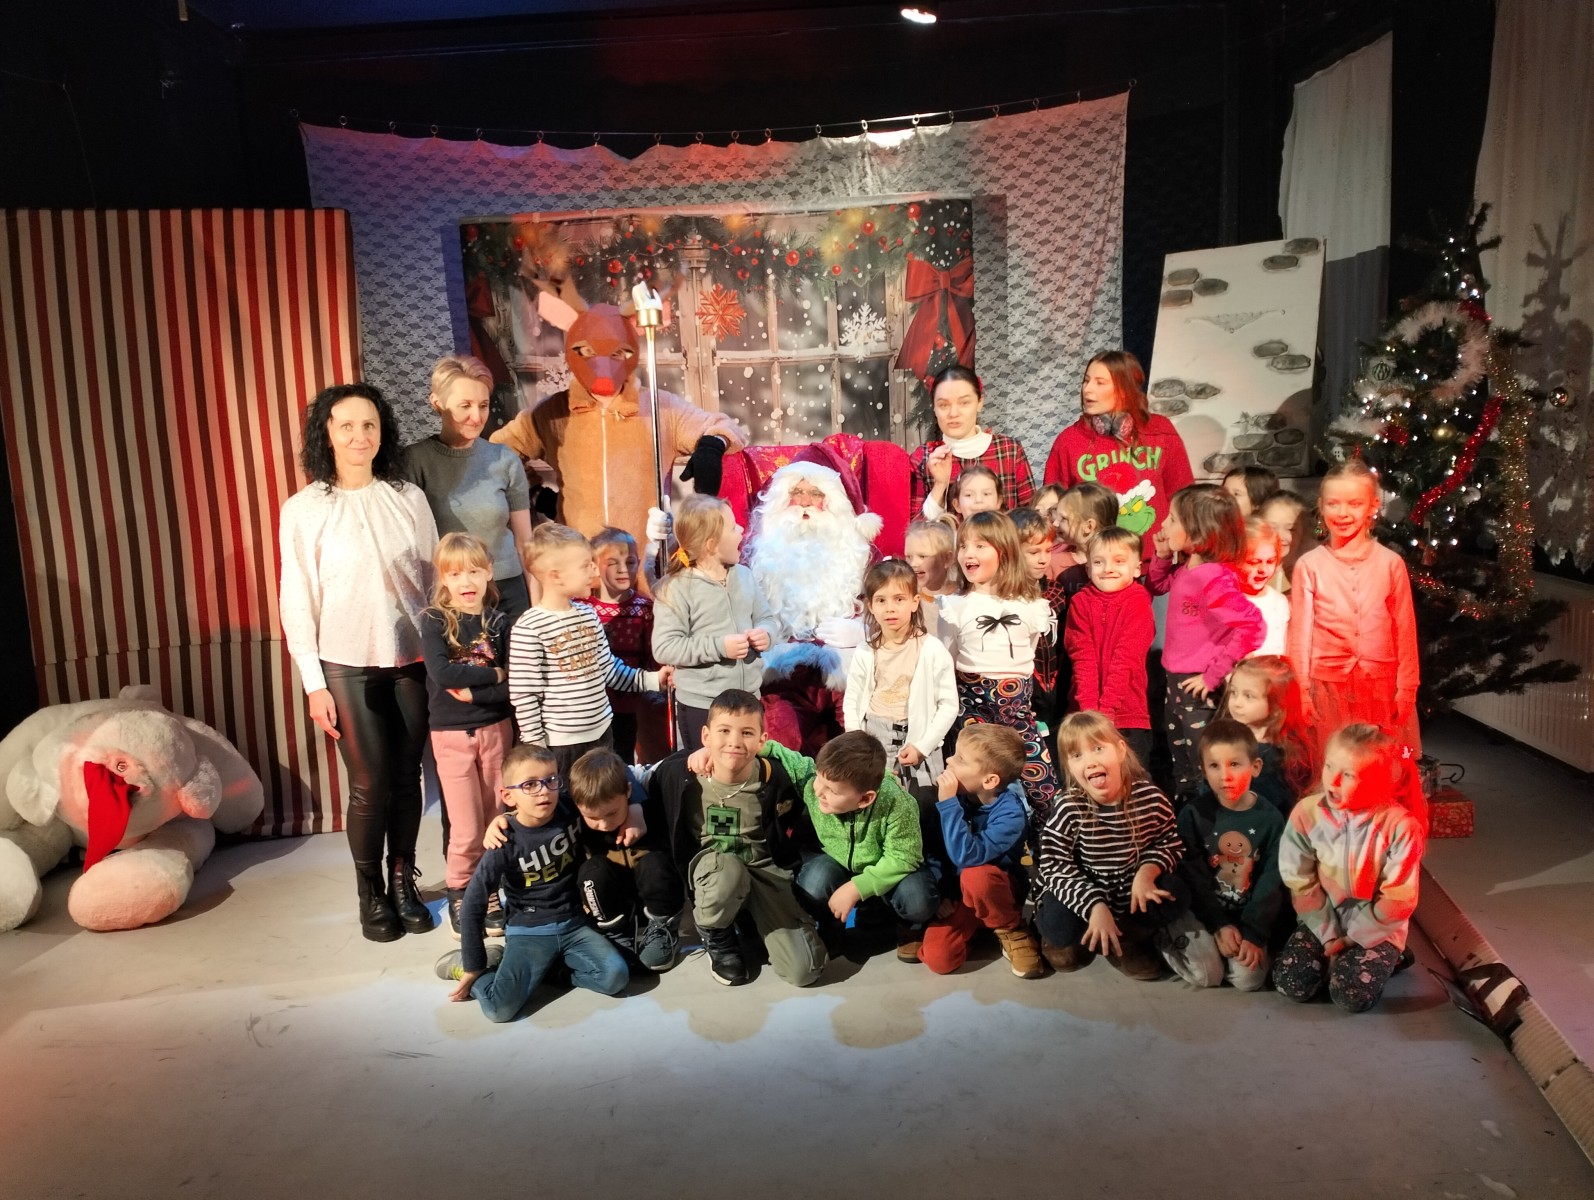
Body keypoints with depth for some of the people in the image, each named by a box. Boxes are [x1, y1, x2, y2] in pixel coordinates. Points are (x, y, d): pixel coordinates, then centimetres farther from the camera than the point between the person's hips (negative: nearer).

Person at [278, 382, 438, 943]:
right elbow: (297, 600, -2)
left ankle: (404, 882, 26)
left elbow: (435, 579, 6)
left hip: (413, 660, 2)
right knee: (370, 784, 1)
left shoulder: (408, 497, 2)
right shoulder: (303, 509, -3)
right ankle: (371, 893, 21)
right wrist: (314, 683, -5)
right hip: (348, 665, -2)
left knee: (407, 777, 8)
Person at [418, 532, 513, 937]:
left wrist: (475, 692, -19)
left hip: (495, 730, 2)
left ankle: (489, 895, 25)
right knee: (467, 830, 0)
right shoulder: (434, 621, -6)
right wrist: (493, 675, -16)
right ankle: (459, 897, 22)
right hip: (451, 734, -2)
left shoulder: (499, 623, -1)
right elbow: (441, 673, -21)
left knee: (495, 823, 8)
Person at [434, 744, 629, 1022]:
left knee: (616, 977, -20)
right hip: (528, 933, -3)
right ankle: (475, 965, 9)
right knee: (499, 1008, -23)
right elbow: (472, 907, -8)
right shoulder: (505, 844, -16)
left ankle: (547, 966, 3)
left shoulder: (570, 811, -9)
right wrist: (473, 967, -5)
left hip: (573, 924, 3)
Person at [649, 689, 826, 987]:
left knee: (804, 971, -14)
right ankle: (716, 936, -4)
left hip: (765, 870, 1)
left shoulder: (774, 778, -18)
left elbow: (796, 835, 0)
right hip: (711, 866, 0)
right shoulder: (678, 772, -18)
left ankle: (755, 918, 18)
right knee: (726, 869, -41)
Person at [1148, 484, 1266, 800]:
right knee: (1180, 771, 26)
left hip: (1199, 689, -10)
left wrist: (1214, 674, -27)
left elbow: (1251, 628, -34)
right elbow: (1159, 585, 23)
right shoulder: (1186, 570, 2)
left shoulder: (1215, 578, -26)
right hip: (1176, 682, 10)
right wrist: (1162, 555, 3)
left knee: (1204, 770, 6)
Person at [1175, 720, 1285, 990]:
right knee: (1204, 976, -18)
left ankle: (1247, 944, 11)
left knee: (1249, 978, -19)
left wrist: (1253, 934, -16)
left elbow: (1272, 882, -7)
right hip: (1206, 913, 0)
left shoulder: (1271, 819, -5)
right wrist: (1220, 925, -16)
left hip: (1250, 915, 1)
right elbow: (1194, 877, -8)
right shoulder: (1193, 815, -8)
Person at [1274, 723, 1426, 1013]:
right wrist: (1329, 935, -11)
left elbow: (1397, 901, -16)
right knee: (1290, 983, -14)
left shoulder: (1399, 826, -22)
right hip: (1323, 921, 3)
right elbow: (1301, 884, -8)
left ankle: (1384, 956, 9)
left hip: (1375, 928, -2)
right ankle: (1342, 957, 13)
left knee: (1351, 994, -22)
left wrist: (1350, 939, -13)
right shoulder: (1306, 814, -15)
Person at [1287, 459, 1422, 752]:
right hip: (1328, 686, -1)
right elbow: (1300, 632, 0)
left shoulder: (1391, 564, 1)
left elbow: (1405, 630, 4)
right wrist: (1300, 691, -1)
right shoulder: (1309, 566, -3)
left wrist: (1406, 689, 2)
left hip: (1382, 686, 1)